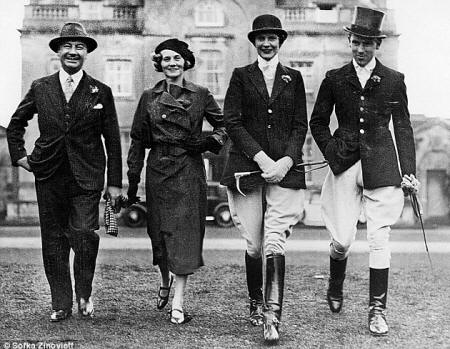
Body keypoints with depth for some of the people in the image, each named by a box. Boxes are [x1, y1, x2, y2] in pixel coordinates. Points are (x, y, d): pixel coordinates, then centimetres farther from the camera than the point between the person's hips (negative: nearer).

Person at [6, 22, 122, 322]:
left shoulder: (100, 92, 3)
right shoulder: (40, 89, 7)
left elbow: (113, 140, 4)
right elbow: (16, 124, 21)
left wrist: (115, 182, 1)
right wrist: (19, 155, 8)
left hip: (86, 178, -2)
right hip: (49, 176, 2)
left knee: (84, 235, -14)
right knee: (54, 242, 5)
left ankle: (85, 294, 10)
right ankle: (61, 304, 16)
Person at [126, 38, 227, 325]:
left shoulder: (200, 95, 3)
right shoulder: (149, 97, 7)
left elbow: (224, 125, 12)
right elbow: (138, 140, 9)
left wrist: (210, 142, -7)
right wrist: (133, 180, 6)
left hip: (189, 171, -2)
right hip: (158, 170, 2)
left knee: (185, 234, -6)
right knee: (160, 232, 8)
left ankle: (178, 304, -4)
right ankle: (165, 282, 37)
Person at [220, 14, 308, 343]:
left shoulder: (294, 78, 13)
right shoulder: (241, 76, 9)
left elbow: (301, 125, 8)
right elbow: (232, 122, 0)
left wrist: (287, 160, -9)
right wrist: (261, 157, -11)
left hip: (285, 167, 0)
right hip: (247, 167, 0)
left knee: (275, 244, -12)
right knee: (254, 245, 5)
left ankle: (273, 317, -15)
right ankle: (255, 303, 25)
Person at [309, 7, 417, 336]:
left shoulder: (394, 80, 6)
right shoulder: (335, 79, 7)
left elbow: (403, 128, 8)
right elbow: (318, 122, 13)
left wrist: (408, 170, 2)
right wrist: (332, 153, 0)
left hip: (381, 166, 0)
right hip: (345, 165, 1)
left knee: (380, 238, -3)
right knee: (343, 238, 0)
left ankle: (377, 309, 6)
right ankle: (335, 286, 31)